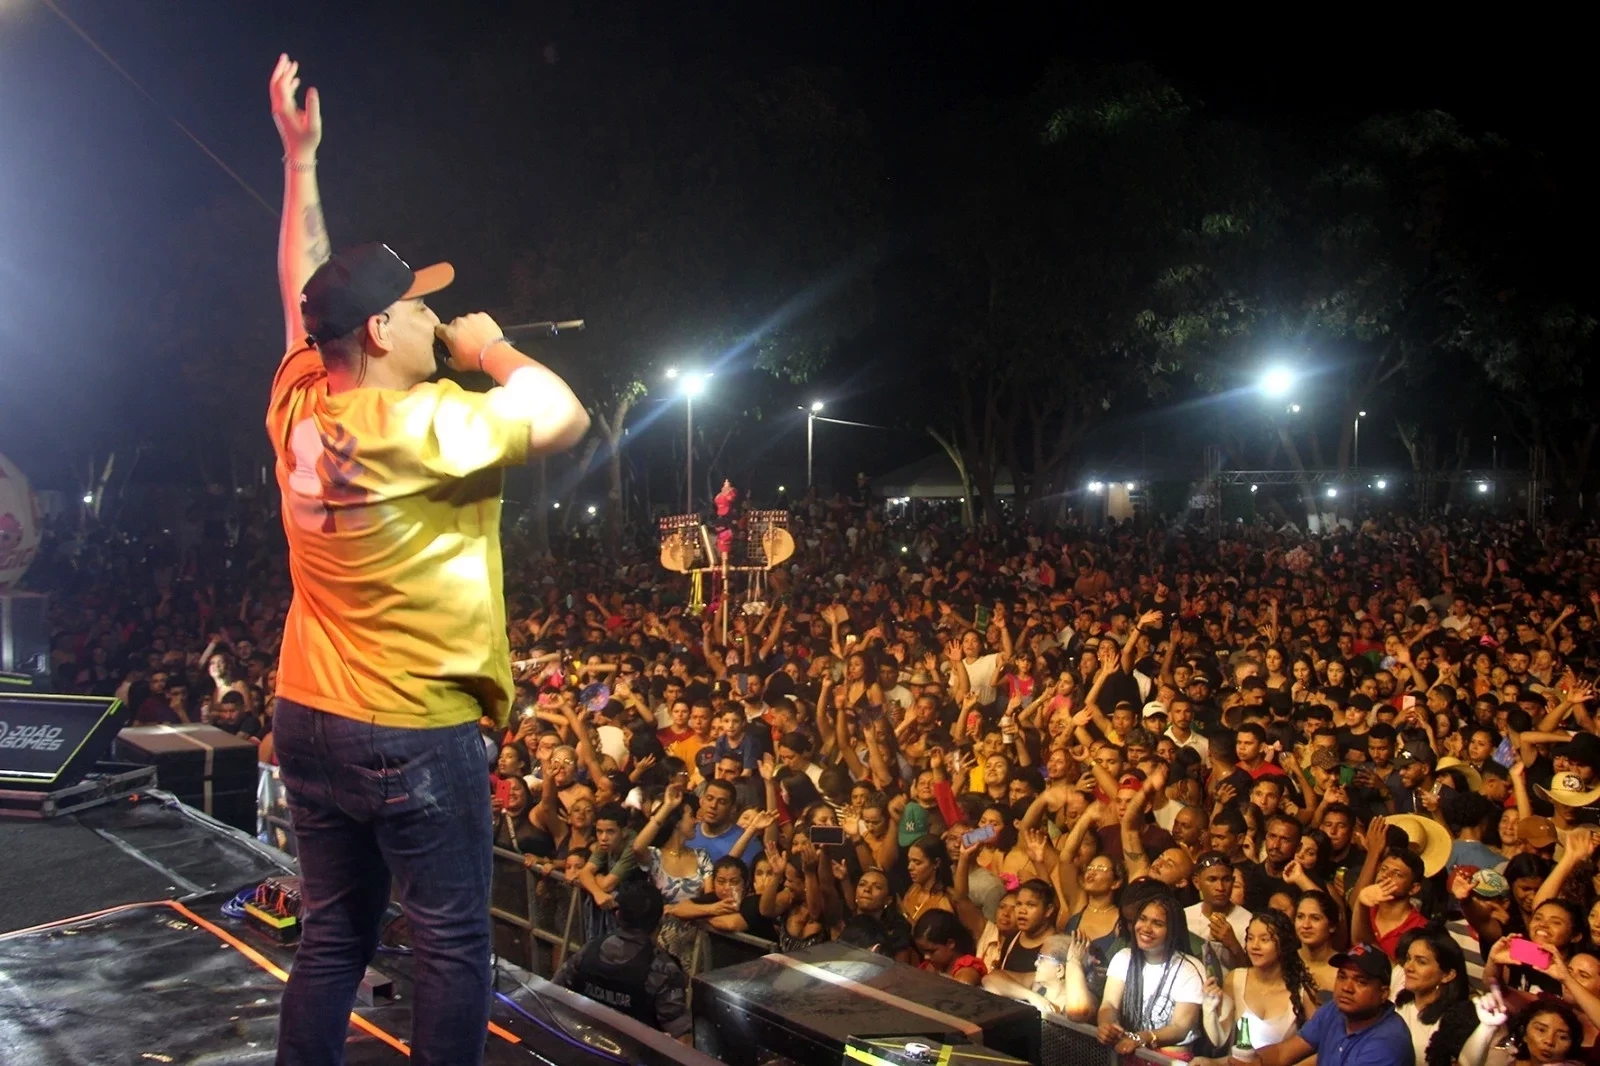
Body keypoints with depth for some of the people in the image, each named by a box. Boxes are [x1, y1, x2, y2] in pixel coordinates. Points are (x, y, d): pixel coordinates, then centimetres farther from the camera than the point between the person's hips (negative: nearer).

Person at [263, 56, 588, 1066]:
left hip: (309, 721, 8)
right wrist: (493, 349, 1)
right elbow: (566, 416, -14)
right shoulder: (428, 425, -20)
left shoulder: (299, 407, 2)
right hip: (417, 735, -8)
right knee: (455, 948, 5)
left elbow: (305, 291, 17)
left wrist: (300, 157, 21)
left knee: (332, 941, 17)